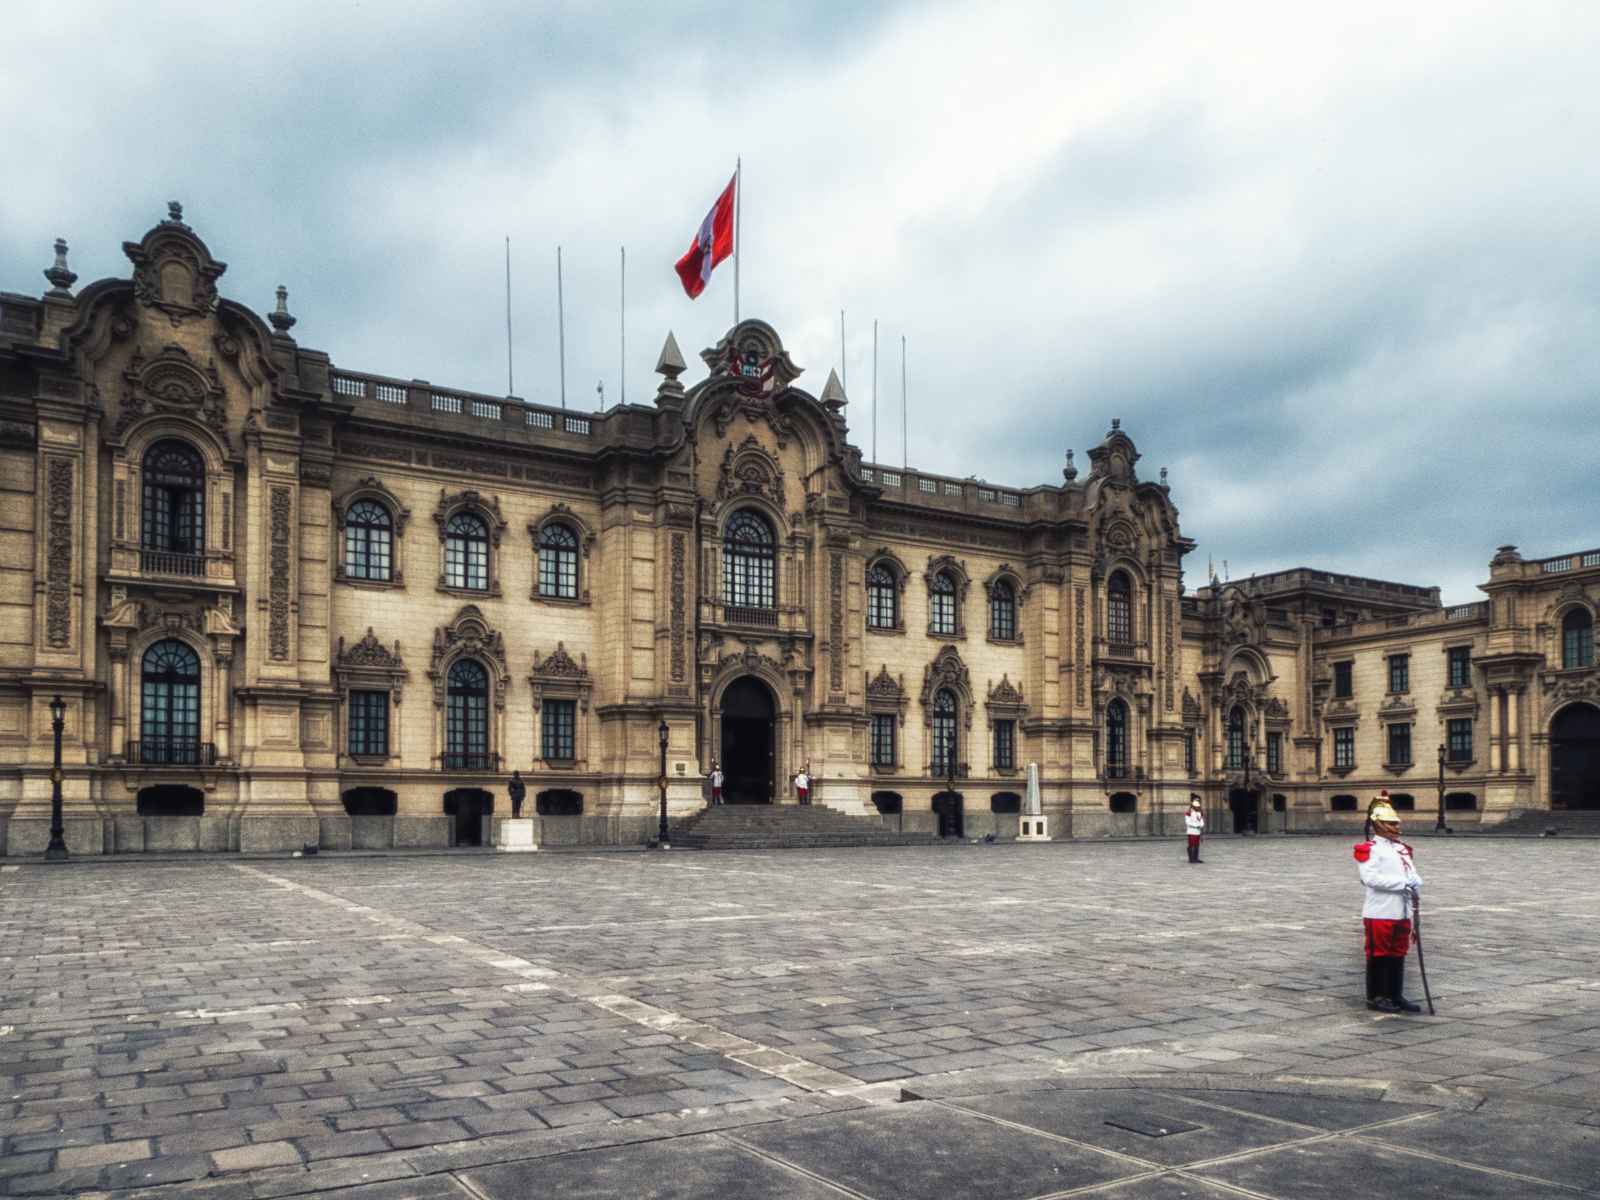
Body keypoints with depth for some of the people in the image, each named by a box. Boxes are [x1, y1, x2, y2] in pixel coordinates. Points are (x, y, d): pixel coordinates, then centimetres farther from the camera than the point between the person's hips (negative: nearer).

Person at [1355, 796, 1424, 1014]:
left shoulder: (1401, 849, 16)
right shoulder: (1369, 849, -9)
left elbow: (1413, 874, 12)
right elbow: (1370, 878, -21)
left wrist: (1415, 882, -12)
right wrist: (1403, 882, -20)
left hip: (1402, 912, 7)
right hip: (1380, 913, -7)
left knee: (1398, 955, 13)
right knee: (1378, 955, 1)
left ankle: (1396, 996, 23)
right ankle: (1375, 998, 9)